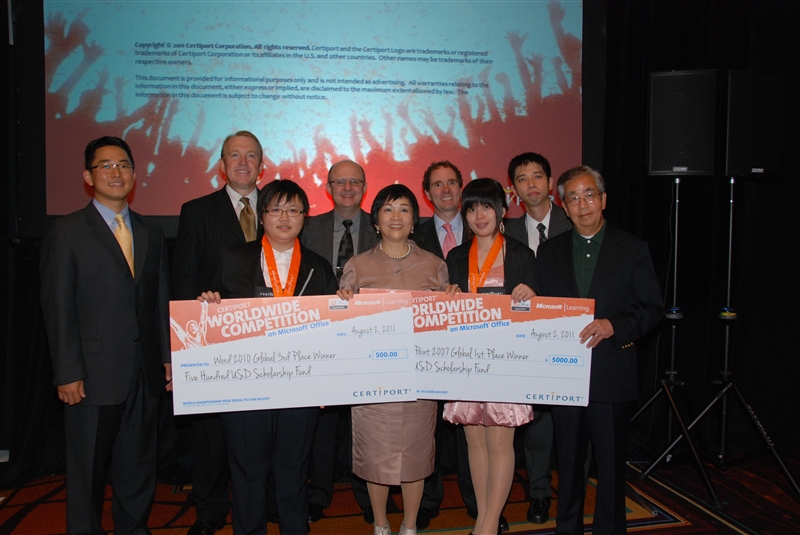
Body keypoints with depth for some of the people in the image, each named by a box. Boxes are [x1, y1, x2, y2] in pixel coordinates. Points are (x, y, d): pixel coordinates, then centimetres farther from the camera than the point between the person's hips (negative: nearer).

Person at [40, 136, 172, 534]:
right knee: (88, 472, 10)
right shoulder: (66, 233, -3)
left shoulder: (151, 233, 11)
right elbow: (58, 309, -7)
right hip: (93, 376, -4)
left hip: (145, 374, 4)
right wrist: (68, 374, -11)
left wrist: (168, 357, 6)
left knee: (138, 468, 15)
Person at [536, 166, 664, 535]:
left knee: (611, 463, 6)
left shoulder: (632, 249, 1)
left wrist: (613, 325, -19)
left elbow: (652, 309, -2)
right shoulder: (549, 252, 9)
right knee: (568, 461, 14)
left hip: (612, 375, -2)